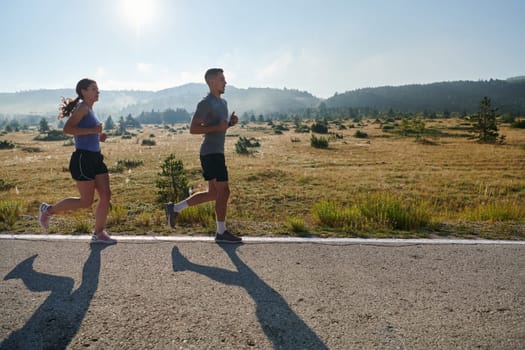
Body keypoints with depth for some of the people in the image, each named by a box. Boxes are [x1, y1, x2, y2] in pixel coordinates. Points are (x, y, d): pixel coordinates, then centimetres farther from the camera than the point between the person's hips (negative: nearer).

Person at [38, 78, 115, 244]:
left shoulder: (89, 110, 19)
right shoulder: (82, 107, -8)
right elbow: (67, 128, -21)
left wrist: (99, 137, 12)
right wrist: (92, 130, -23)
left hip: (95, 157, 9)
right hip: (83, 158, -9)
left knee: (106, 195, 3)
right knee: (86, 201, -2)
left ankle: (98, 234, 14)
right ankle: (48, 210, 18)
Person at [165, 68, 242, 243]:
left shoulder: (223, 102, 19)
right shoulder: (206, 103, -10)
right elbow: (193, 129, -13)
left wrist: (231, 123, 7)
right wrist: (217, 127, -20)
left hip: (216, 152, 10)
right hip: (211, 152, -10)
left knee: (213, 193, 12)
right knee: (223, 191, -6)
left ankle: (174, 208, 20)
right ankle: (221, 232, 4)